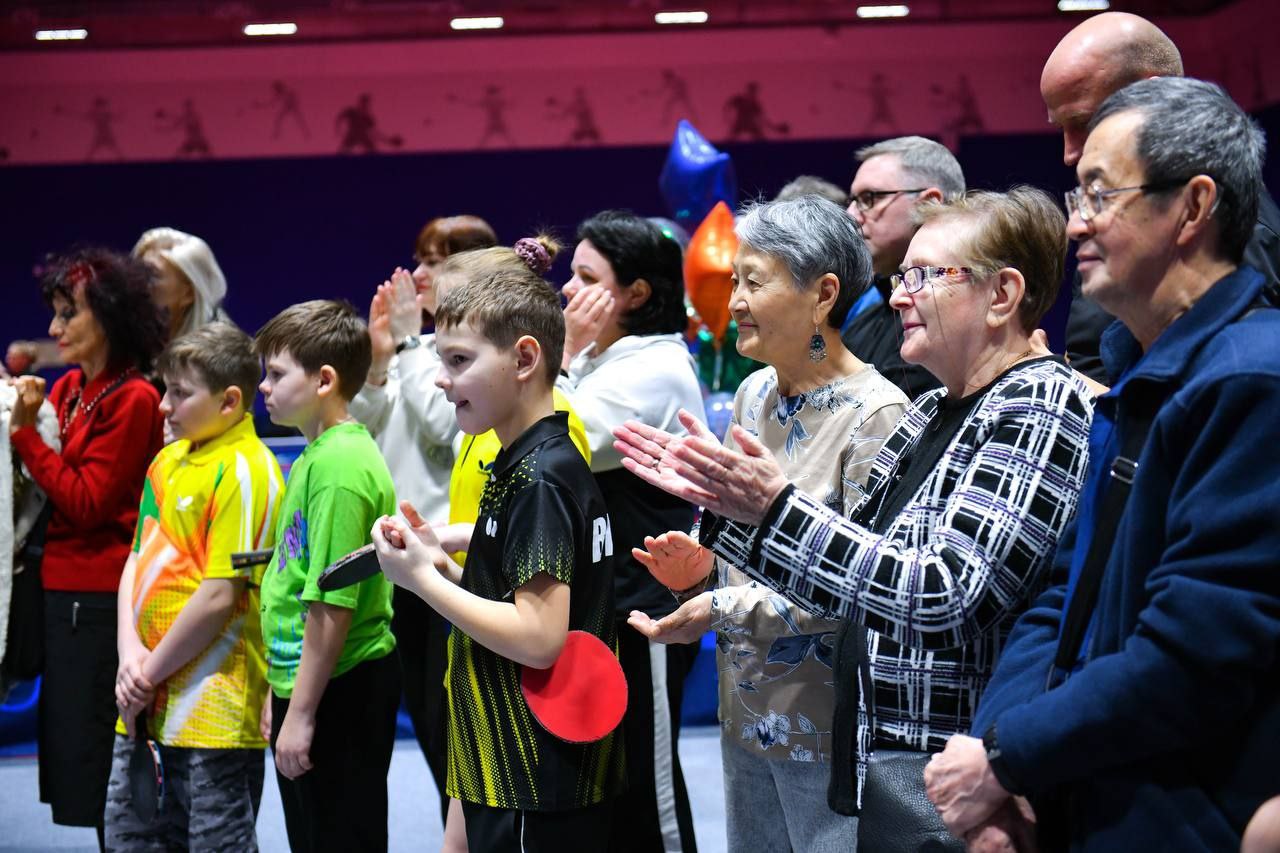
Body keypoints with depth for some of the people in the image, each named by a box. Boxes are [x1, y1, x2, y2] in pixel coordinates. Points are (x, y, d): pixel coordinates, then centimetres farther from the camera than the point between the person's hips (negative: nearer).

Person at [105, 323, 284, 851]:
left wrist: (152, 671, -11)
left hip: (213, 716, -8)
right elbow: (137, 560, 13)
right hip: (145, 706, 8)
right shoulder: (169, 459, 11)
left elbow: (220, 595, -18)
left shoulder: (244, 471, -14)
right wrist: (131, 654, -3)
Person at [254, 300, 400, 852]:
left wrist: (301, 713, -20)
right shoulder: (316, 455, 11)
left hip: (339, 693, -10)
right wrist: (280, 689, 20)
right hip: (304, 683, 10)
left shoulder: (339, 464, -19)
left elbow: (332, 604, -23)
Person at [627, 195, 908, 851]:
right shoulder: (753, 393, 7)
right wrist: (702, 562, -4)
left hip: (825, 729, -7)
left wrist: (725, 608, -22)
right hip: (746, 715, 7)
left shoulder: (875, 414, -16)